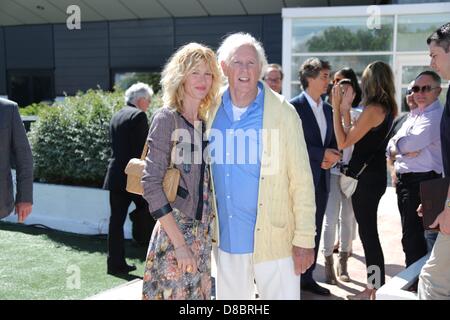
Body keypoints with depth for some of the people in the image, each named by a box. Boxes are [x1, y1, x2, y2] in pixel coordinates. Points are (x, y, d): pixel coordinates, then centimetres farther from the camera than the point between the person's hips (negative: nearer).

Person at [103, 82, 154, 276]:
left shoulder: (116, 117, 15)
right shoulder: (139, 115, -10)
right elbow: (142, 148, -15)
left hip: (116, 176, 8)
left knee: (116, 221, 7)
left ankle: (115, 263, 11)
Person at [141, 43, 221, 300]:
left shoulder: (206, 122, 9)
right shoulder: (167, 119, -9)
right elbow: (151, 184, -14)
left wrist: (209, 229, 5)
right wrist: (180, 243, -17)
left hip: (202, 234, 6)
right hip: (174, 233, -6)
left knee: (200, 293, 11)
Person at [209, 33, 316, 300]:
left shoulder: (283, 113, -9)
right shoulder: (212, 112, 3)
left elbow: (301, 180, -9)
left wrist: (304, 239, -12)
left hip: (273, 240, -4)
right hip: (227, 241, 4)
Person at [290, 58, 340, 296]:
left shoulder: (328, 110, 14)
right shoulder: (294, 106, -9)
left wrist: (333, 156, -3)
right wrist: (322, 154, -16)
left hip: (322, 178, 7)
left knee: (315, 231, 12)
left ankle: (307, 277, 23)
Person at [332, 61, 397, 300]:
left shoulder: (373, 109, -18)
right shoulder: (387, 109, 10)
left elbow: (343, 142, -18)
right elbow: (355, 137, 14)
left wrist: (336, 108, -16)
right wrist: (345, 110, 16)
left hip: (366, 178, -9)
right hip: (373, 175, 9)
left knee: (368, 232, -1)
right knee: (368, 231, 15)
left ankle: (375, 290, 8)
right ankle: (375, 286, 24)